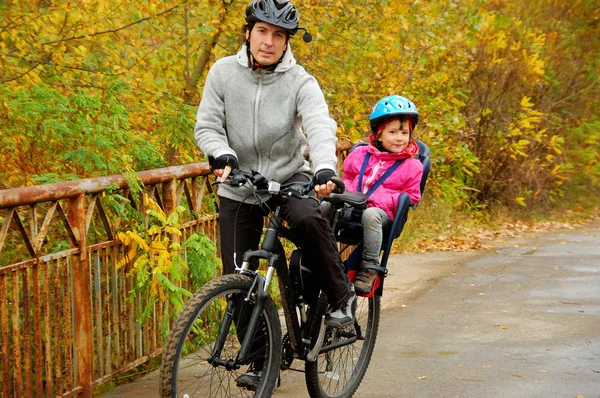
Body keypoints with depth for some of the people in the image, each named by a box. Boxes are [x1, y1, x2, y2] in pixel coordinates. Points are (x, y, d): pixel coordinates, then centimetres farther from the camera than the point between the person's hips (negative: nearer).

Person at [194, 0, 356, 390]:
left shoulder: (300, 82, -12)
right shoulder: (224, 72, -7)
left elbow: (320, 126, -27)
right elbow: (207, 126, -6)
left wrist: (325, 168, -47)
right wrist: (222, 155, -28)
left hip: (289, 176, -2)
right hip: (239, 187, 2)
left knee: (307, 219, -35)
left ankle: (341, 297, -10)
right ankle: (261, 361, 17)